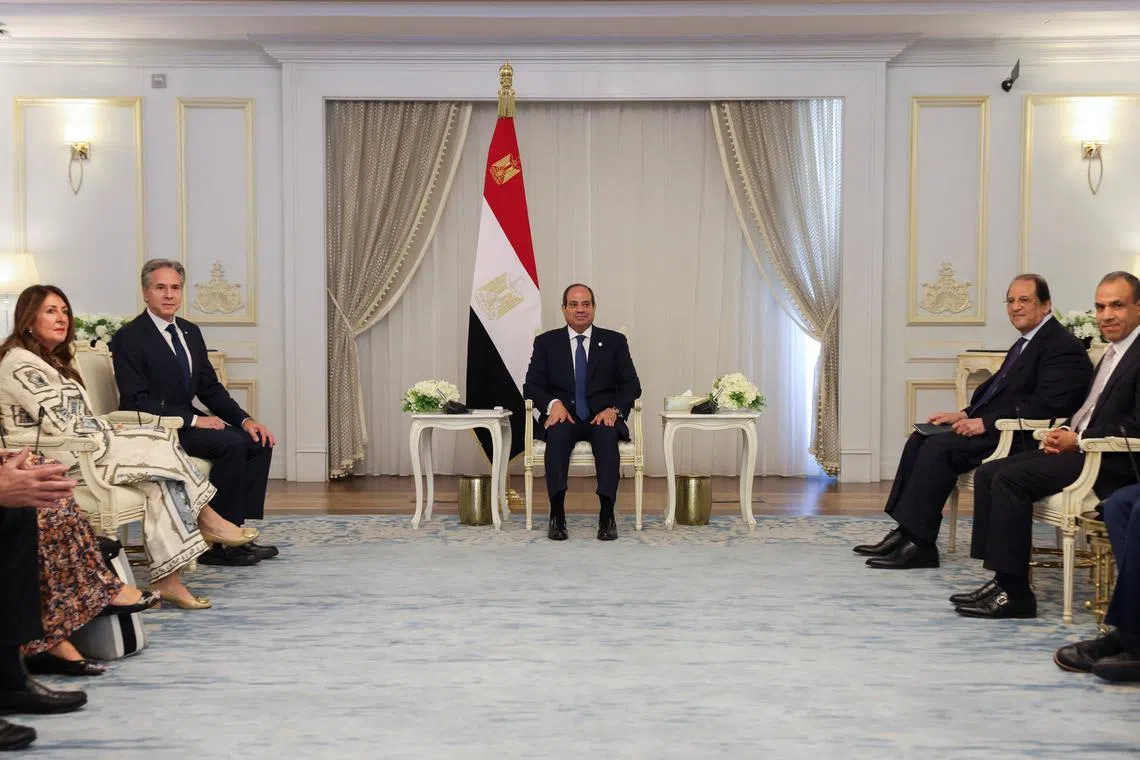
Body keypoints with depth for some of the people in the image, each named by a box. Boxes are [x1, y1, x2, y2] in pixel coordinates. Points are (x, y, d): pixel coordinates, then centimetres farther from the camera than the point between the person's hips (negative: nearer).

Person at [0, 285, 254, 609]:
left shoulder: (52, 360, 20)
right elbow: (60, 424, -19)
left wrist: (106, 429, -1)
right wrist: (111, 430, -7)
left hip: (83, 447, 9)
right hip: (61, 460, -9)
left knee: (160, 478, -15)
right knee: (159, 446, -15)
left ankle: (167, 579, -20)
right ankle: (205, 517, 4)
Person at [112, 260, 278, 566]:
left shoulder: (191, 332, 13)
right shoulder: (129, 337, -10)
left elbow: (210, 387, 14)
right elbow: (136, 400, -18)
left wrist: (245, 419, -3)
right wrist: (193, 420, -23)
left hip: (187, 422, 8)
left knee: (258, 442, -10)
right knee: (232, 444, -27)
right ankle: (217, 543, -20)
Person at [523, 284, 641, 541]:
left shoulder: (614, 341, 12)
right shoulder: (546, 342, 12)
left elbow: (632, 385, 7)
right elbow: (532, 385, 5)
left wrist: (614, 409, -14)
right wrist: (553, 403, -17)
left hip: (602, 417, 0)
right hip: (563, 416, 0)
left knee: (607, 433, -35)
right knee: (558, 432, -35)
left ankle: (607, 514, -39)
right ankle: (557, 514, -39)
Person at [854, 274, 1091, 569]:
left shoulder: (1063, 348, -12)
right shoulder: (1027, 343, 20)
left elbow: (1046, 405, -22)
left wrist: (986, 422, -22)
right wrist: (966, 414, 5)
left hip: (1020, 438, -11)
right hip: (993, 426, 11)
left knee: (939, 446, -24)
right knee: (920, 439, 0)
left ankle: (918, 544, -19)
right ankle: (905, 531, -3)